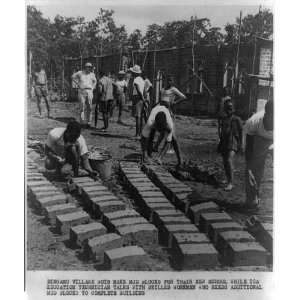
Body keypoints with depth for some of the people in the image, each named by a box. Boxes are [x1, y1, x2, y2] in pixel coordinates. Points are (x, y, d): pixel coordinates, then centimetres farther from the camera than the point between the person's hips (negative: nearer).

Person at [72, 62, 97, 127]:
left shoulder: (92, 74, 7)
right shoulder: (80, 73, 0)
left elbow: (95, 81, 26)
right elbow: (73, 77, 16)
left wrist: (92, 88, 12)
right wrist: (78, 83, 7)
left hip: (89, 92, 2)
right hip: (81, 91, -2)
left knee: (89, 107, -2)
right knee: (83, 106, -6)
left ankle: (89, 121, 6)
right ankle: (83, 121, -2)